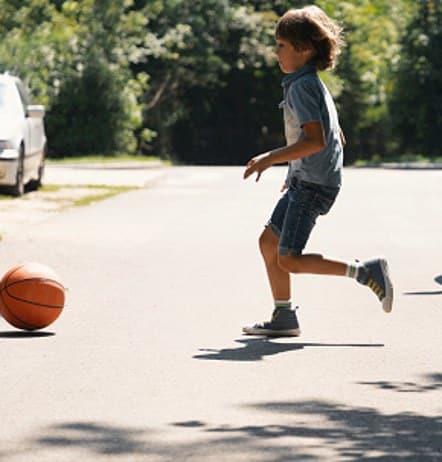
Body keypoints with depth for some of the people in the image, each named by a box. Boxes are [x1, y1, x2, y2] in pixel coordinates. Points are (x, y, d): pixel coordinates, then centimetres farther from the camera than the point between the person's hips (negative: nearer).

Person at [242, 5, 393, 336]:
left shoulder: (303, 86, -14)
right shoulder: (313, 84, 16)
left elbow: (315, 140, -25)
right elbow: (337, 138, 23)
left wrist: (271, 159, -21)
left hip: (313, 185, -10)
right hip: (304, 181, 10)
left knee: (289, 260, -11)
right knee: (268, 241, 11)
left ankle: (366, 272, -8)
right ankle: (284, 318, 15)